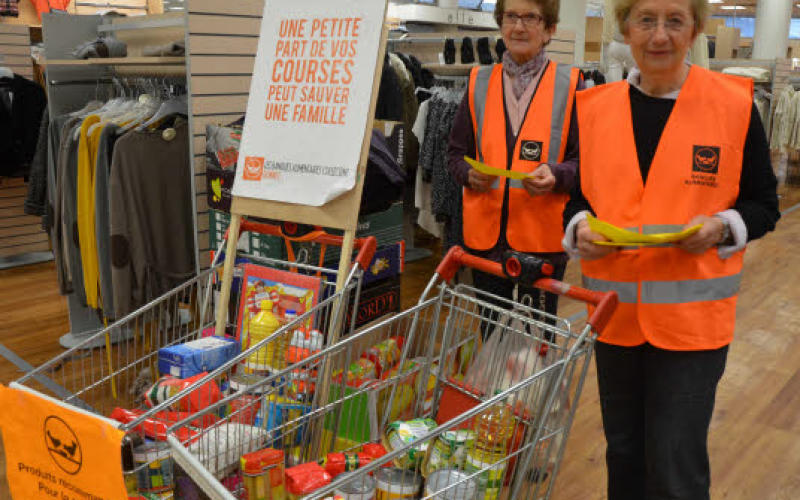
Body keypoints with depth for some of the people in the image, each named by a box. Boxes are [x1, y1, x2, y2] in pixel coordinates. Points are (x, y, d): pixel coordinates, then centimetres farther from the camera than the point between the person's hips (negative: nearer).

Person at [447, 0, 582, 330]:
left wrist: (556, 176, -19)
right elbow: (455, 154, 12)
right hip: (485, 232, 3)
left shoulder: (569, 85, 2)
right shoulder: (479, 82, 10)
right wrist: (470, 174, -10)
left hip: (543, 234, -2)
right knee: (491, 334, 12)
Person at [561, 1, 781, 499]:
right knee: (623, 452, 19)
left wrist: (722, 227, -17)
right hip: (614, 309, 3)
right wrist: (580, 227, -10)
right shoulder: (596, 107, 4)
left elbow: (764, 205, 3)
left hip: (692, 315, -3)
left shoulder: (734, 105, -4)